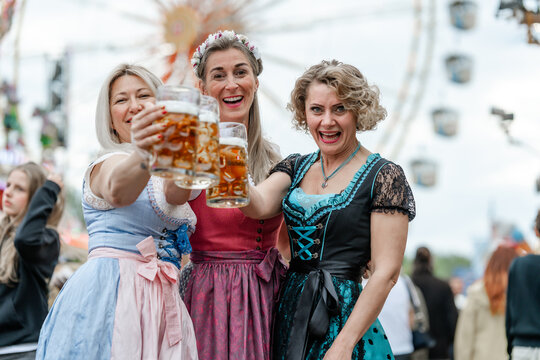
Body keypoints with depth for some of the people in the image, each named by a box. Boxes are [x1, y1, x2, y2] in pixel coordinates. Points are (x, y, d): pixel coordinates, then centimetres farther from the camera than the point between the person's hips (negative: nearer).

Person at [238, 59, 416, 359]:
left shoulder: (384, 176, -7)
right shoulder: (295, 167, 8)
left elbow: (386, 273, -12)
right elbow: (259, 205, -12)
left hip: (345, 319, -4)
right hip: (289, 317, 5)